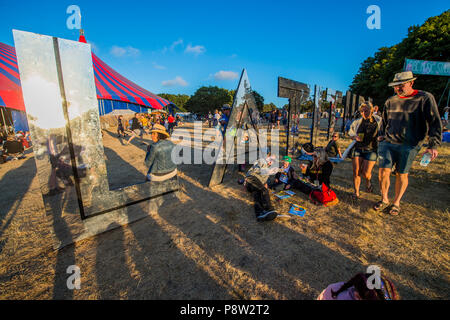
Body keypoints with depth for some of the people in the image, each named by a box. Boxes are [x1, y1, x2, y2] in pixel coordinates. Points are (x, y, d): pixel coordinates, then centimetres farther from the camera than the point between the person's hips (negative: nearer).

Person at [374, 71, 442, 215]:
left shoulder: (425, 98, -2)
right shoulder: (390, 101, 10)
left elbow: (435, 123, -3)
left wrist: (433, 145, -10)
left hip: (409, 145, -3)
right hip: (388, 143, 3)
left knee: (402, 175, 4)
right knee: (384, 171, -6)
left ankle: (396, 203, 21)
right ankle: (384, 200, 14)